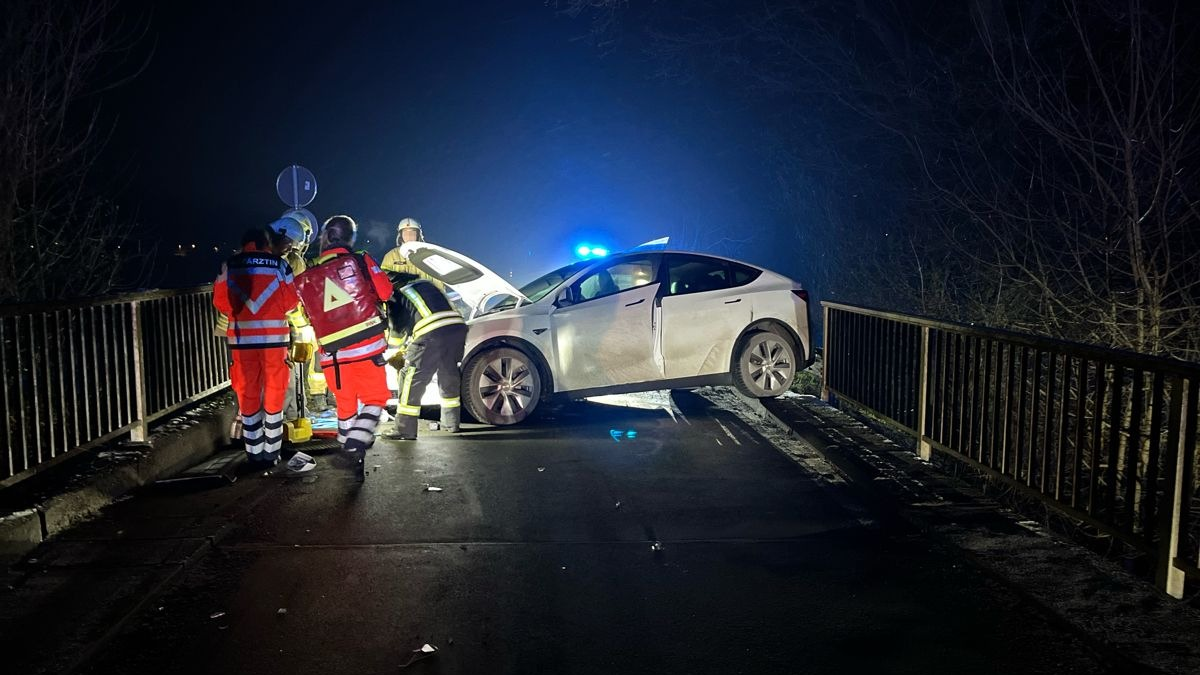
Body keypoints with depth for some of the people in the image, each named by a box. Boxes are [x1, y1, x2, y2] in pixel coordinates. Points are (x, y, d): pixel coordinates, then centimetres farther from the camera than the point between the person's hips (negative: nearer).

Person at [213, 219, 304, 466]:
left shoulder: (229, 265, 3)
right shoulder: (279, 264, 0)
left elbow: (220, 300, 3)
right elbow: (290, 302, 1)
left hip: (241, 338, 1)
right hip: (273, 338, -1)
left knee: (247, 393, 9)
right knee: (273, 393, 9)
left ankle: (255, 453, 13)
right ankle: (271, 453, 12)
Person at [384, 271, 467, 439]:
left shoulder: (395, 293, 16)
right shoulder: (425, 282, 33)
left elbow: (397, 325, 20)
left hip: (433, 332, -6)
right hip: (457, 326, 7)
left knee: (412, 380, 3)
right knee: (449, 377, 23)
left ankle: (405, 430, 3)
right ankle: (451, 424, 32)